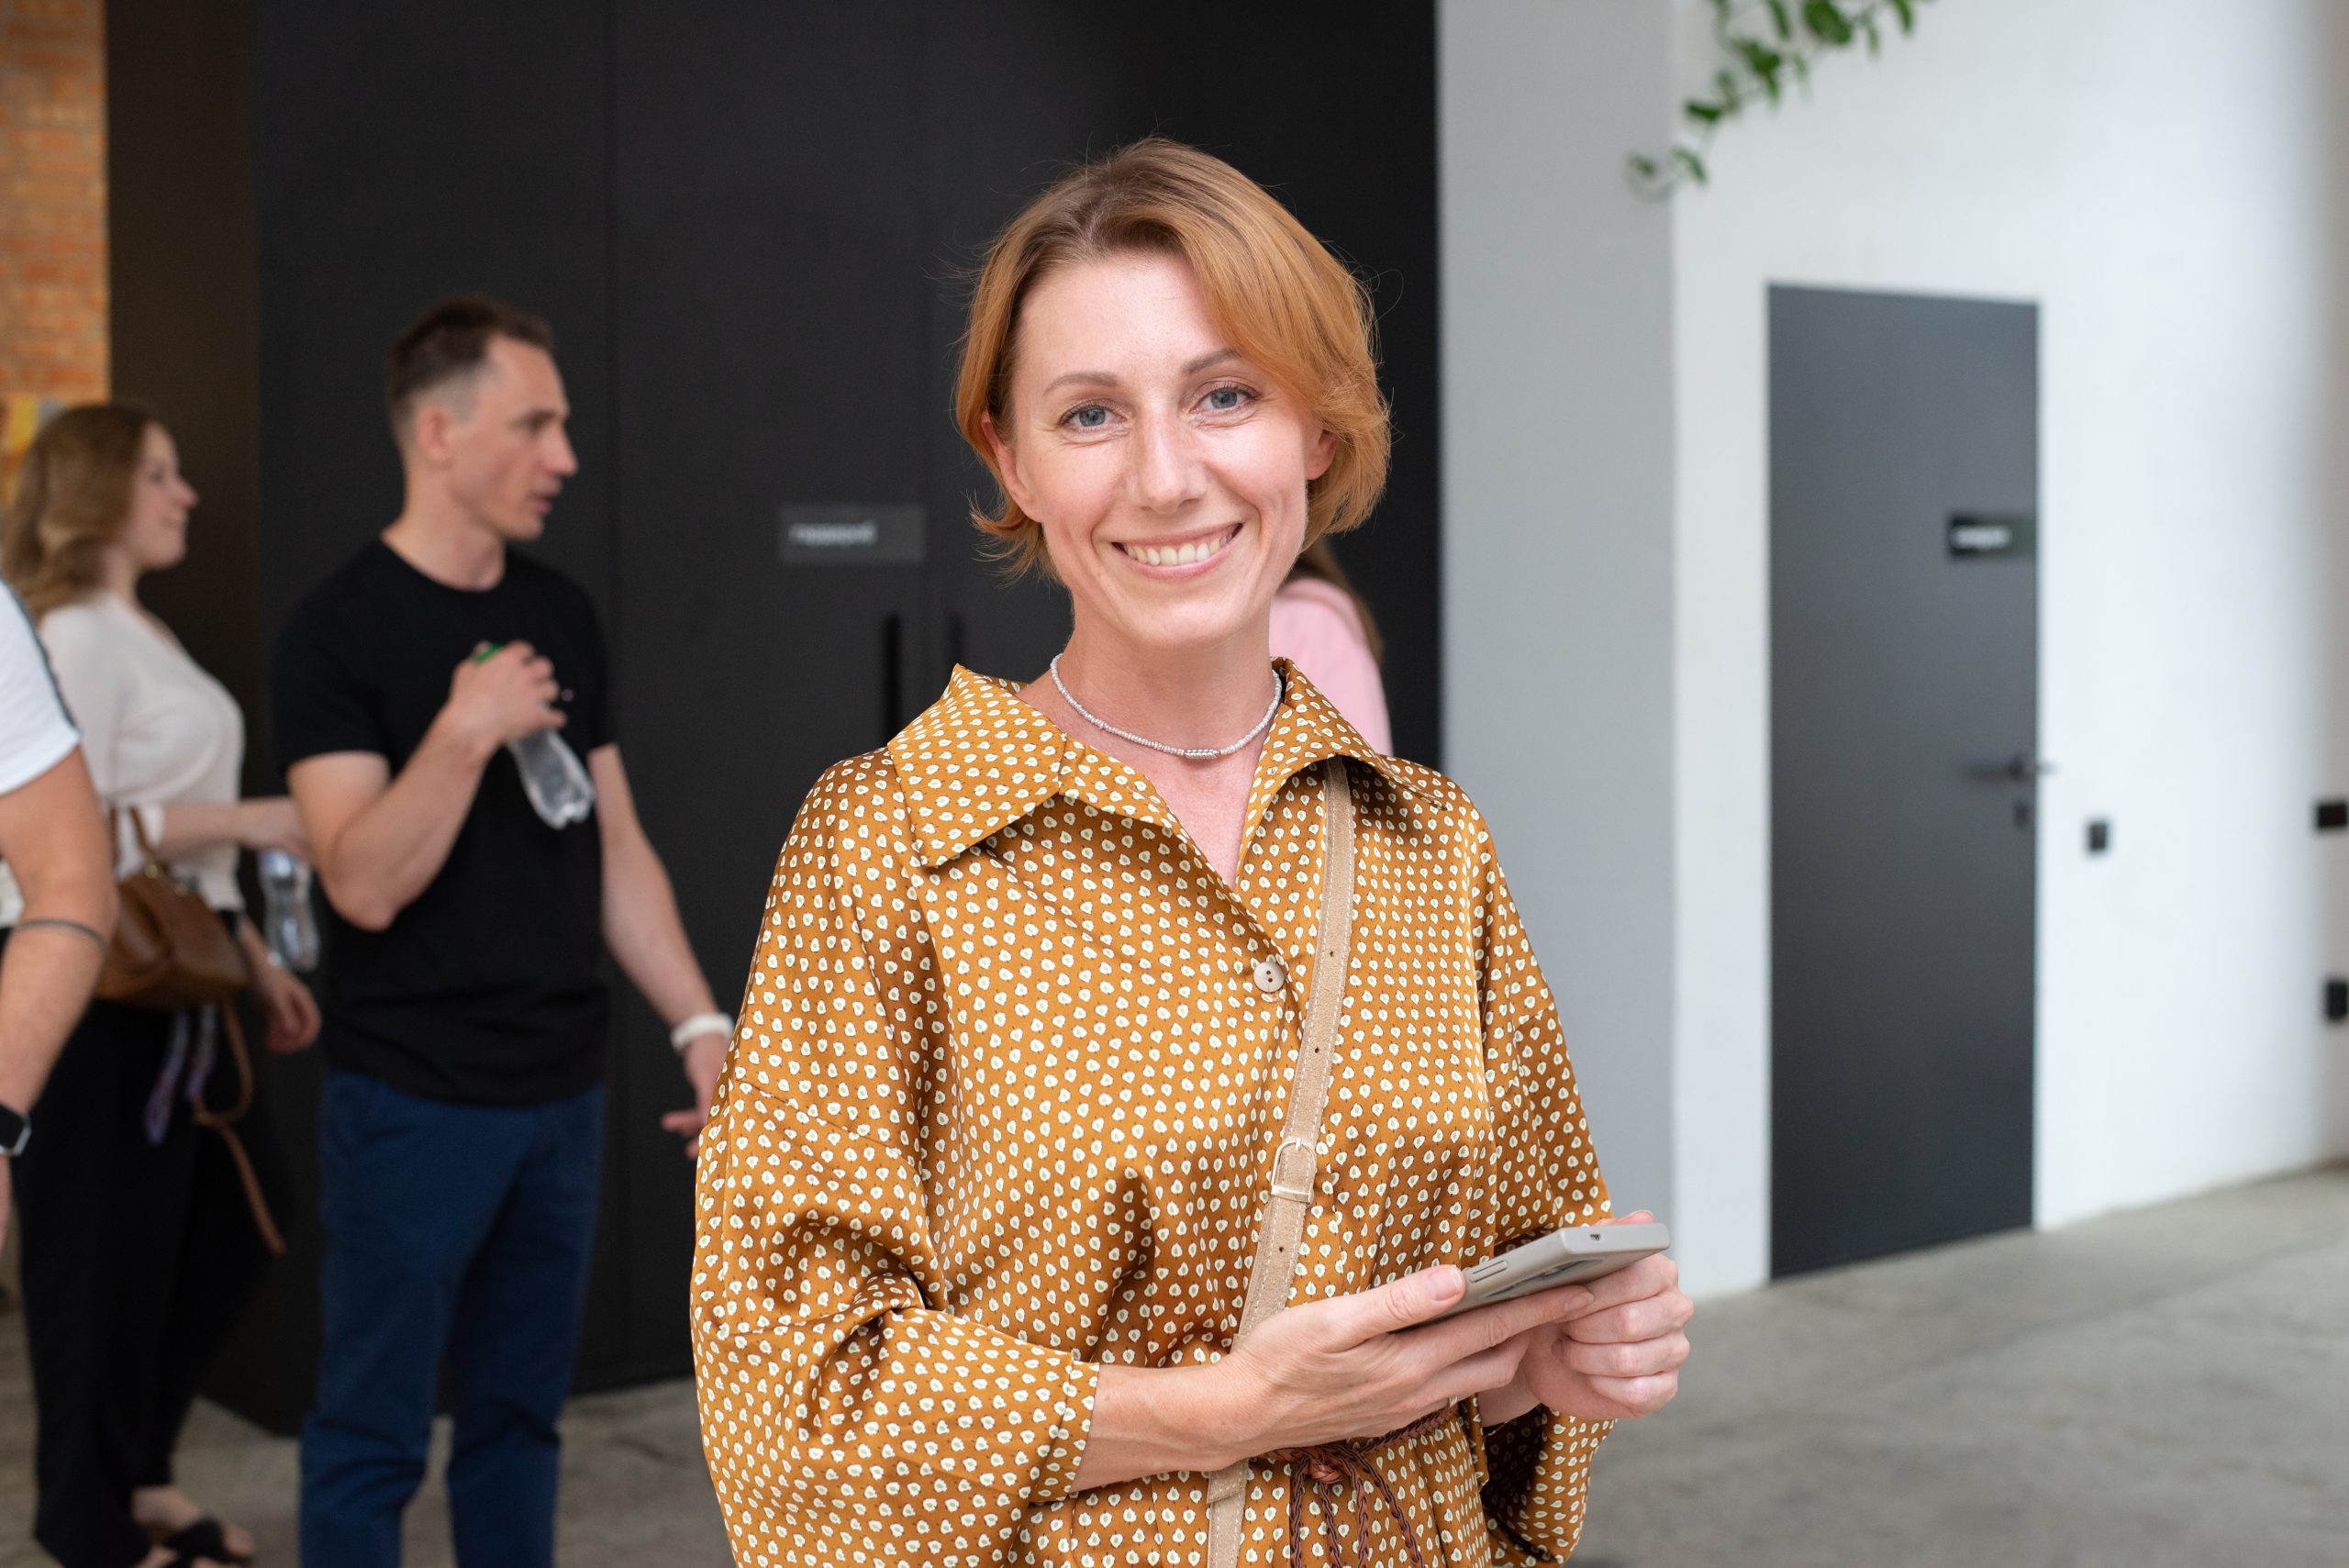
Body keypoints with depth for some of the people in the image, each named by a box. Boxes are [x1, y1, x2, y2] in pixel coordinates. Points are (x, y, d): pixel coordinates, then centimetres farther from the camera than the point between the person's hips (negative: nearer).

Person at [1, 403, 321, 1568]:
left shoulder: (142, 633, 16)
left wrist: (255, 956, 18)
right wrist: (245, 820, -21)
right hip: (102, 999, -10)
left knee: (233, 1226, 16)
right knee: (105, 1256, 2)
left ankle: (133, 1466, 32)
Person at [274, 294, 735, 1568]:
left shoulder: (559, 613, 8)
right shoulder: (341, 629, -10)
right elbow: (366, 885, -17)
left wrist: (700, 1025, 5)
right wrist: (466, 732, -27)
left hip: (560, 1092, 6)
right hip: (413, 1104, -5)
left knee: (519, 1415, 15)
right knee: (372, 1437, 5)